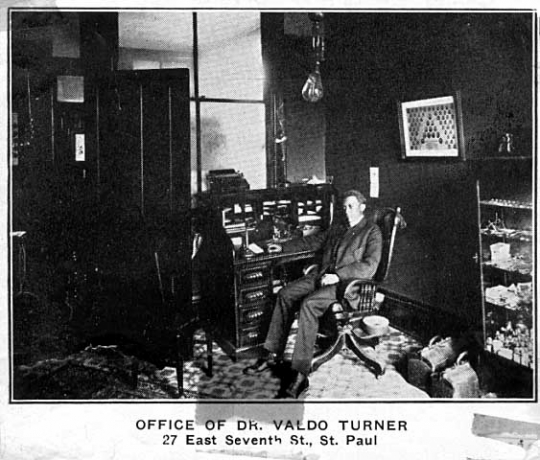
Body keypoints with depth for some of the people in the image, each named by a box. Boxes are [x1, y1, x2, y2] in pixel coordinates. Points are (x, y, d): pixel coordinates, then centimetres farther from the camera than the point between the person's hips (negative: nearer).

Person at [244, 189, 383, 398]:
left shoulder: (372, 232, 1)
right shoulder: (336, 229, 24)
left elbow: (369, 266, -11)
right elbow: (310, 242, 29)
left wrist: (338, 275, -20)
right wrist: (281, 247, 20)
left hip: (348, 282, -7)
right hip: (323, 276, 7)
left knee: (309, 303, -31)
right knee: (285, 294, -13)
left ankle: (301, 374, -32)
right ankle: (272, 354, -7)